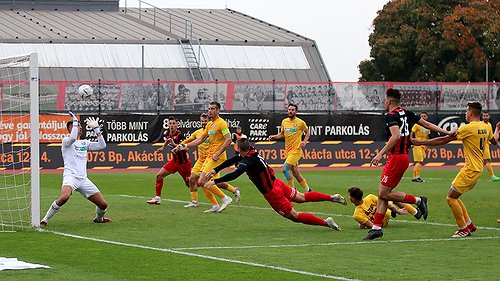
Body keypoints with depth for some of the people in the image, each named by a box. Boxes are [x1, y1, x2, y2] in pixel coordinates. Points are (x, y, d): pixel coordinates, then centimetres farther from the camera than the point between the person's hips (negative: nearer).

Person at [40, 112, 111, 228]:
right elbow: (73, 138, -21)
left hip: (83, 179, 6)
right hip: (70, 176, -6)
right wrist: (75, 121, -10)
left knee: (103, 204, 2)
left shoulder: (85, 143, 21)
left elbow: (102, 145, 17)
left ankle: (99, 218, 37)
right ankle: (44, 220, -24)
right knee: (64, 197, -37)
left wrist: (96, 129, 14)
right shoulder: (66, 141, 3)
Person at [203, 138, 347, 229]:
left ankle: (326, 222, -3)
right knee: (302, 197, 27)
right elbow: (232, 160, 14)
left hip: (272, 194, -8)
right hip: (276, 183, 8)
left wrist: (214, 181, -37)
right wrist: (216, 169, 12)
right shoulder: (252, 152, 2)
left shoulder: (248, 160, -25)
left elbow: (235, 174, -39)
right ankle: (332, 197, 30)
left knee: (295, 216, 1)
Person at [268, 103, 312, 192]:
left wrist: (304, 142, -11)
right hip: (288, 150, 7)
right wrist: (274, 137, 3)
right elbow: (282, 134, 20)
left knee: (285, 168, -18)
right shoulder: (284, 121, 9)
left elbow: (307, 133, 5)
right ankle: (308, 190, 22)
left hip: (296, 150, -7)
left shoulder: (300, 122, -7)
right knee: (295, 173, 10)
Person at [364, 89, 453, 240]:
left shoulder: (391, 116, -13)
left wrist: (380, 154, -30)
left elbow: (396, 136, -29)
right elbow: (426, 124, 12)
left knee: (384, 194, -6)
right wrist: (446, 132, 17)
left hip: (396, 158, -9)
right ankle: (376, 227, 8)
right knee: (382, 193, 9)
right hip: (404, 157, 9)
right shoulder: (407, 114, 12)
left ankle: (418, 201, -4)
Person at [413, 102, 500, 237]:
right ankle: (469, 225, 18)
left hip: (470, 169, -9)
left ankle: (464, 229, -1)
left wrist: (421, 142, -9)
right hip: (478, 169, 9)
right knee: (454, 197, 16)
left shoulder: (468, 128, -17)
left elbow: (444, 140, -15)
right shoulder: (486, 127, 8)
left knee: (451, 198, -5)